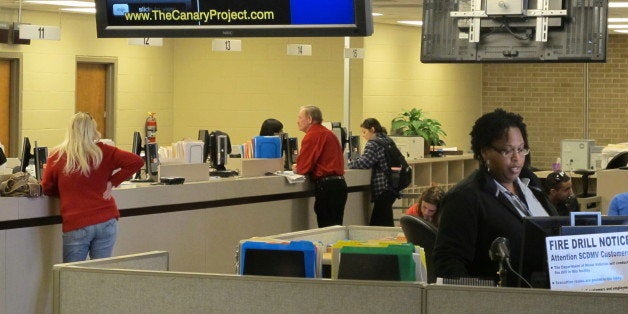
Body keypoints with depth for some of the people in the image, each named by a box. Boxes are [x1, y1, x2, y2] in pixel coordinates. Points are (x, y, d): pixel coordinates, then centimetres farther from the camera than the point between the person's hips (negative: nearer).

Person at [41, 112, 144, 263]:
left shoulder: (57, 156, -1)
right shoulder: (103, 152, 0)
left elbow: (47, 188, 8)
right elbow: (137, 161, -1)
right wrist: (112, 182, 2)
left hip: (75, 224, -1)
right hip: (106, 221, 1)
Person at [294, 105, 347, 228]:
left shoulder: (312, 136, -10)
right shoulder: (328, 133, 18)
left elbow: (303, 167, -11)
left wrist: (297, 168, 12)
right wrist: (300, 167, 23)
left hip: (326, 185, -9)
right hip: (339, 183, 9)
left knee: (326, 228, -8)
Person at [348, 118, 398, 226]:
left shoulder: (373, 144, -11)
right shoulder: (387, 140, 17)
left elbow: (363, 163, -19)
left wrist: (350, 164, 1)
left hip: (382, 189, -10)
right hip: (393, 187, 10)